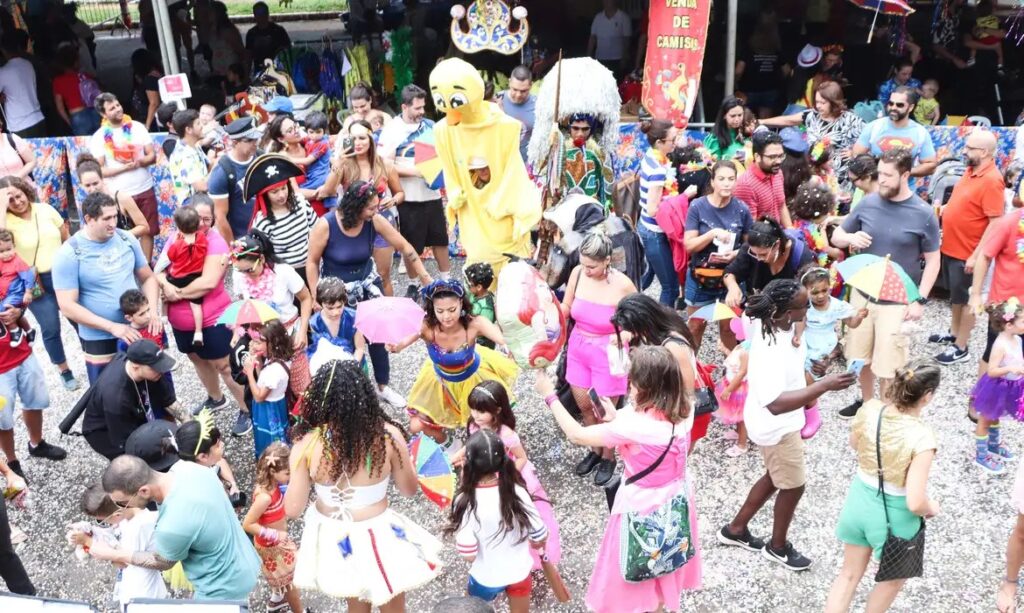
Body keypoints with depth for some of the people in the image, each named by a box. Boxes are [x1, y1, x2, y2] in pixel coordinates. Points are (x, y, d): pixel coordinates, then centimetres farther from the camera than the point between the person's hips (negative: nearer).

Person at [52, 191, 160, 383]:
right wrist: (111, 327, -23)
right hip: (100, 341, -4)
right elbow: (67, 306, -16)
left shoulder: (127, 239, -1)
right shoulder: (68, 254, -13)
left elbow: (148, 278, 8)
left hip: (139, 330, 4)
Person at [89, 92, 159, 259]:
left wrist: (139, 162, -18)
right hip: (120, 194, -3)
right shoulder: (99, 137, -6)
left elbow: (152, 156, 3)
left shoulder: (137, 127, 2)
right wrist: (124, 168, -19)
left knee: (148, 231, 9)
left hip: (145, 190, 3)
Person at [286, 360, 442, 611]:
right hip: (378, 536, -1)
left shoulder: (307, 445, -21)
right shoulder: (388, 435, -22)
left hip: (333, 539, 1)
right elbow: (410, 489, -6)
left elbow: (293, 509, -12)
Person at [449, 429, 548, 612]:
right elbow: (540, 538, -12)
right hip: (520, 573, 2)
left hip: (486, 578, -2)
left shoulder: (466, 501, -28)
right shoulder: (517, 491, -20)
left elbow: (468, 555, -25)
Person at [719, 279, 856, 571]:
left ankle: (735, 529, 44)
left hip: (781, 422, 9)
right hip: (776, 426, -9)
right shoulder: (770, 351, -38)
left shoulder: (774, 323, -10)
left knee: (776, 478, 26)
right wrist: (823, 386, -45)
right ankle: (778, 546, 40)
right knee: (793, 486, 13)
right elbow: (776, 404, -44)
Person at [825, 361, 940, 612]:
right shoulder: (922, 437, -30)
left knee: (849, 574, 24)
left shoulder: (869, 410, -15)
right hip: (894, 514, -5)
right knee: (893, 579, 27)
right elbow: (914, 503, -28)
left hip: (860, 499, 5)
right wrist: (931, 508, -7)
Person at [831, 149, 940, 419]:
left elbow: (932, 260, -4)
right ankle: (866, 402, 40)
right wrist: (851, 238, -17)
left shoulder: (923, 214, -12)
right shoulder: (867, 203, -4)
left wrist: (920, 300, -10)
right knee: (861, 355, 17)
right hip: (862, 293, 4)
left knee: (887, 365, 2)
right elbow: (836, 237, 7)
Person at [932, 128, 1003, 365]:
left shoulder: (991, 180, -23)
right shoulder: (972, 170, 4)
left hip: (967, 253, -9)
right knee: (955, 296, 22)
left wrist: (976, 256, -24)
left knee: (966, 300, 4)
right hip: (951, 247, 9)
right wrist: (945, 208, 7)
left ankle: (961, 348, 15)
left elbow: (995, 223, -24)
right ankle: (954, 332, 39)